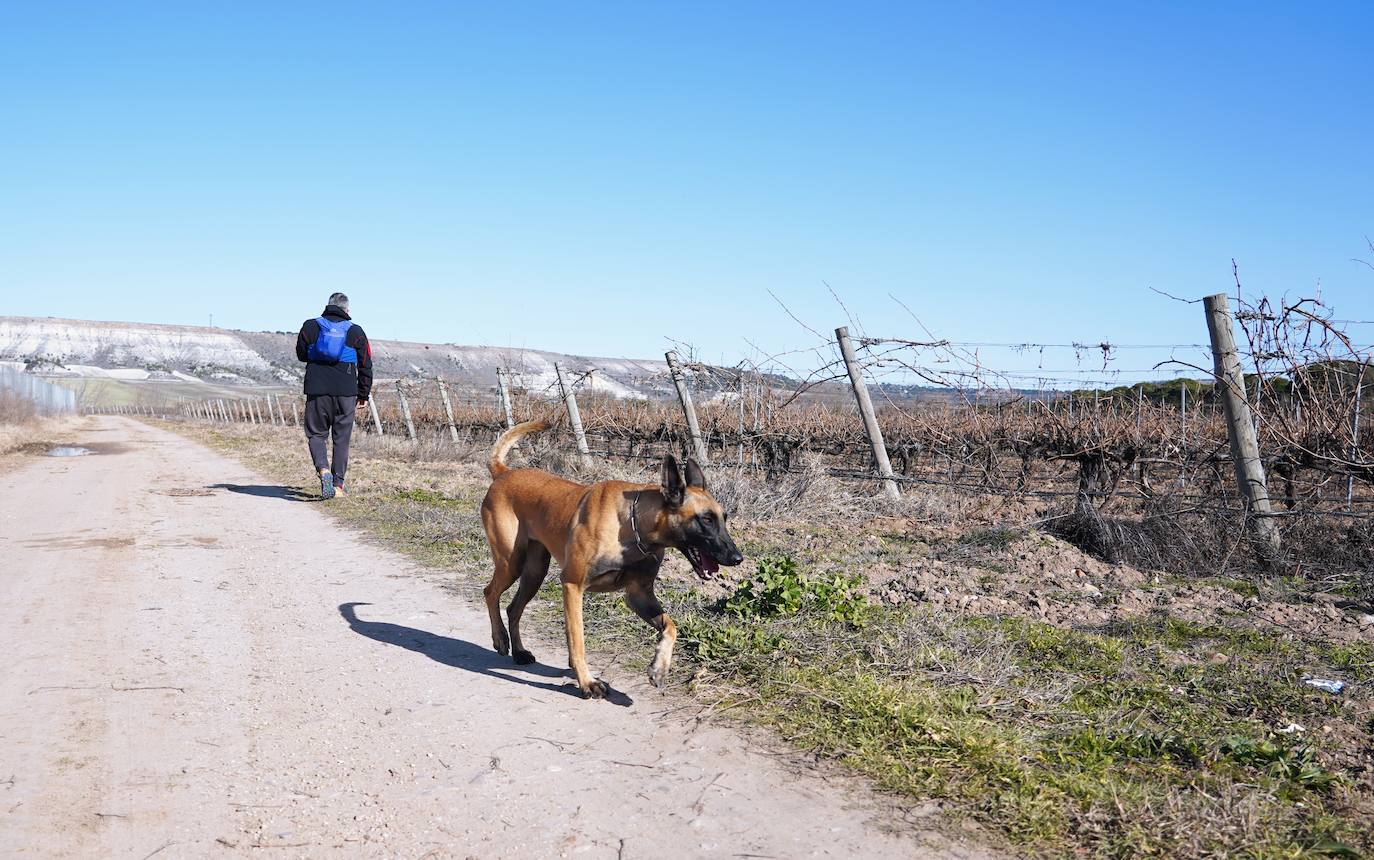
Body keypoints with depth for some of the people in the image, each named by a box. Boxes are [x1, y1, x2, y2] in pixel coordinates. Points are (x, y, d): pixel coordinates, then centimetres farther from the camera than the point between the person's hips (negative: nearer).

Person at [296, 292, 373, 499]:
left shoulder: (310, 327, 5)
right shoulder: (356, 331, 4)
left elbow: (301, 354, 18)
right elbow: (366, 366, 7)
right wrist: (363, 395, 15)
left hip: (316, 390, 0)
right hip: (346, 392, 0)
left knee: (316, 433, 11)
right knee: (342, 437, 8)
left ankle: (323, 469, -15)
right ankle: (338, 484, 9)